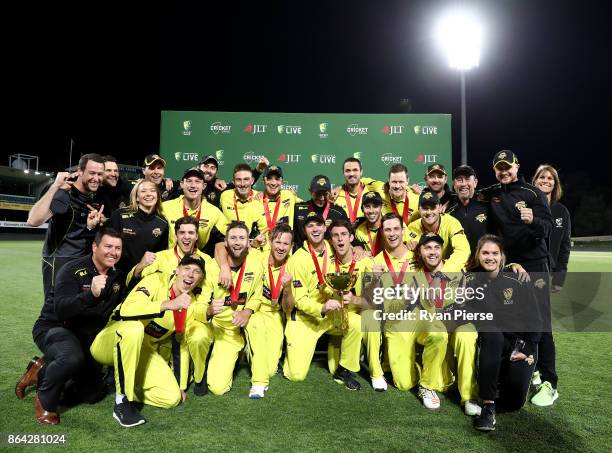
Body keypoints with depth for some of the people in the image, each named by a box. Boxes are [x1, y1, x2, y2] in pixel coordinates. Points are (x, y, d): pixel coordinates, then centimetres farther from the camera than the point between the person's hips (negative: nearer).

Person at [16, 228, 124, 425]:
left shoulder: (117, 276, -2)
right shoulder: (73, 271, -21)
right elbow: (62, 310, -34)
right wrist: (91, 294, -51)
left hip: (85, 338, 7)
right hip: (53, 328, -6)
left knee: (93, 394, 10)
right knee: (72, 357, -41)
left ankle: (43, 372, 27)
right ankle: (45, 401, -10)